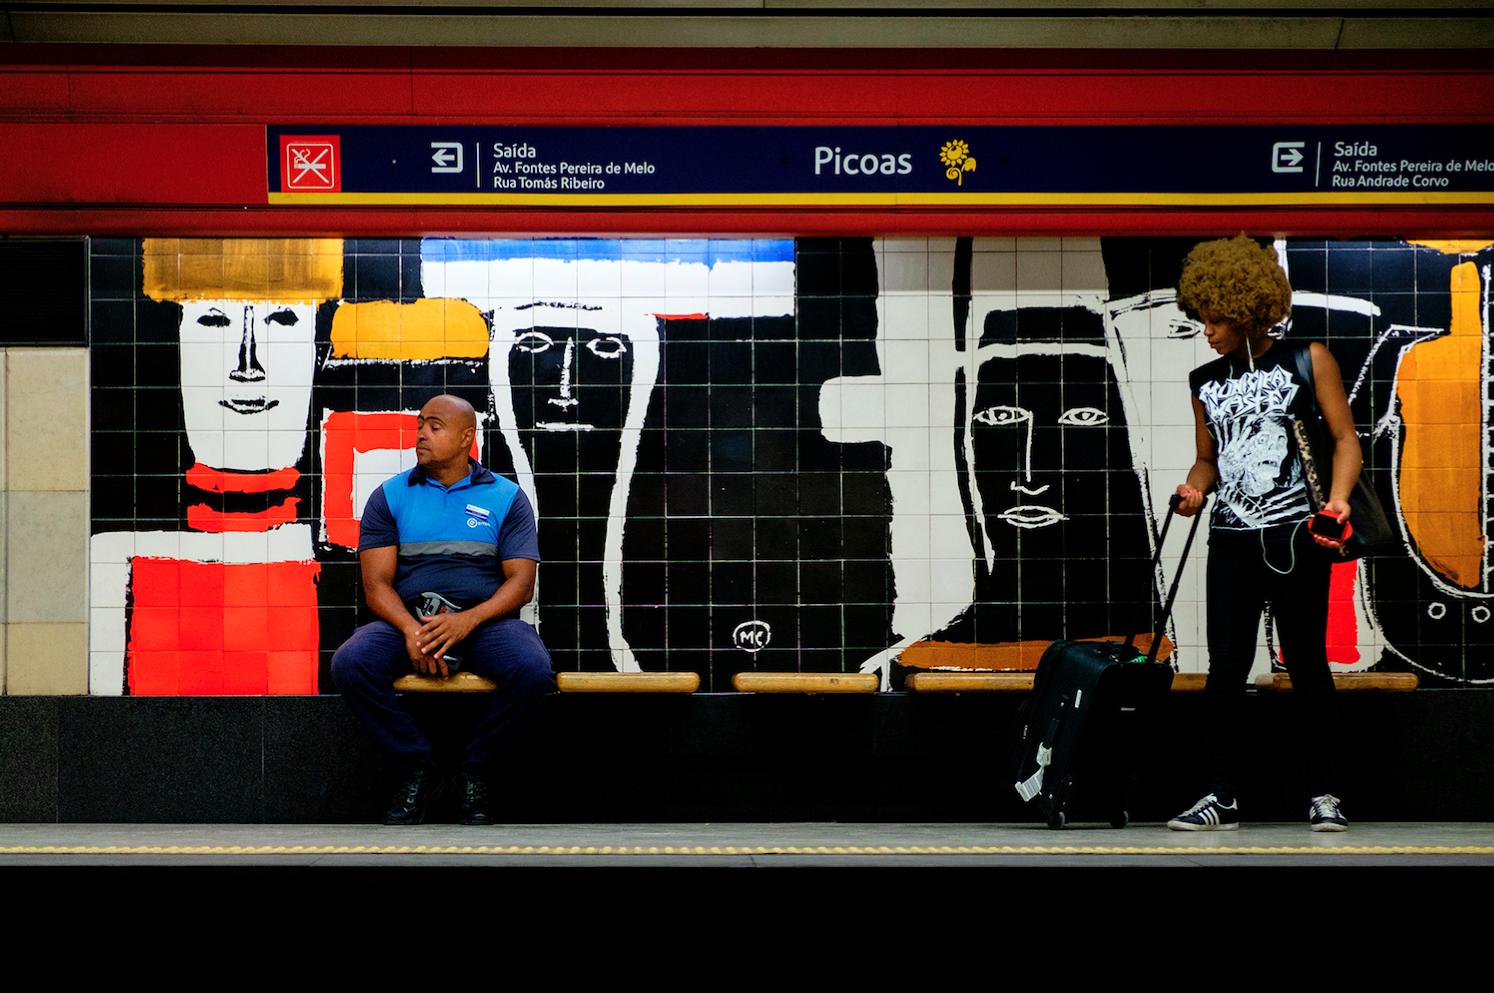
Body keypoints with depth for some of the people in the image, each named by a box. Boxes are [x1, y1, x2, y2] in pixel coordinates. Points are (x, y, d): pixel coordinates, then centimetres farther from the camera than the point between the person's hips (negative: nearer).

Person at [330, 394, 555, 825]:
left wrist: (468, 620, -18)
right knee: (349, 664, -30)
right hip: (407, 618, 1)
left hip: (485, 618, -1)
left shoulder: (506, 497, 10)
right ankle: (417, 771, -13)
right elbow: (376, 585, 2)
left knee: (532, 670, -33)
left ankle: (477, 774, -11)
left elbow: (521, 582, 1)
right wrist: (411, 630, -19)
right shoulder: (390, 497, 11)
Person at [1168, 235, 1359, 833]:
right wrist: (1195, 488, 0)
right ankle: (1221, 798, 4)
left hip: (1295, 537, -3)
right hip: (1232, 538, 4)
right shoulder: (1206, 382, 14)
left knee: (1306, 662, 0)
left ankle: (1322, 794, 9)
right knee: (1227, 665, 0)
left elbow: (1345, 438, 1)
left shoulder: (1307, 360, 2)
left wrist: (1338, 495, -16)